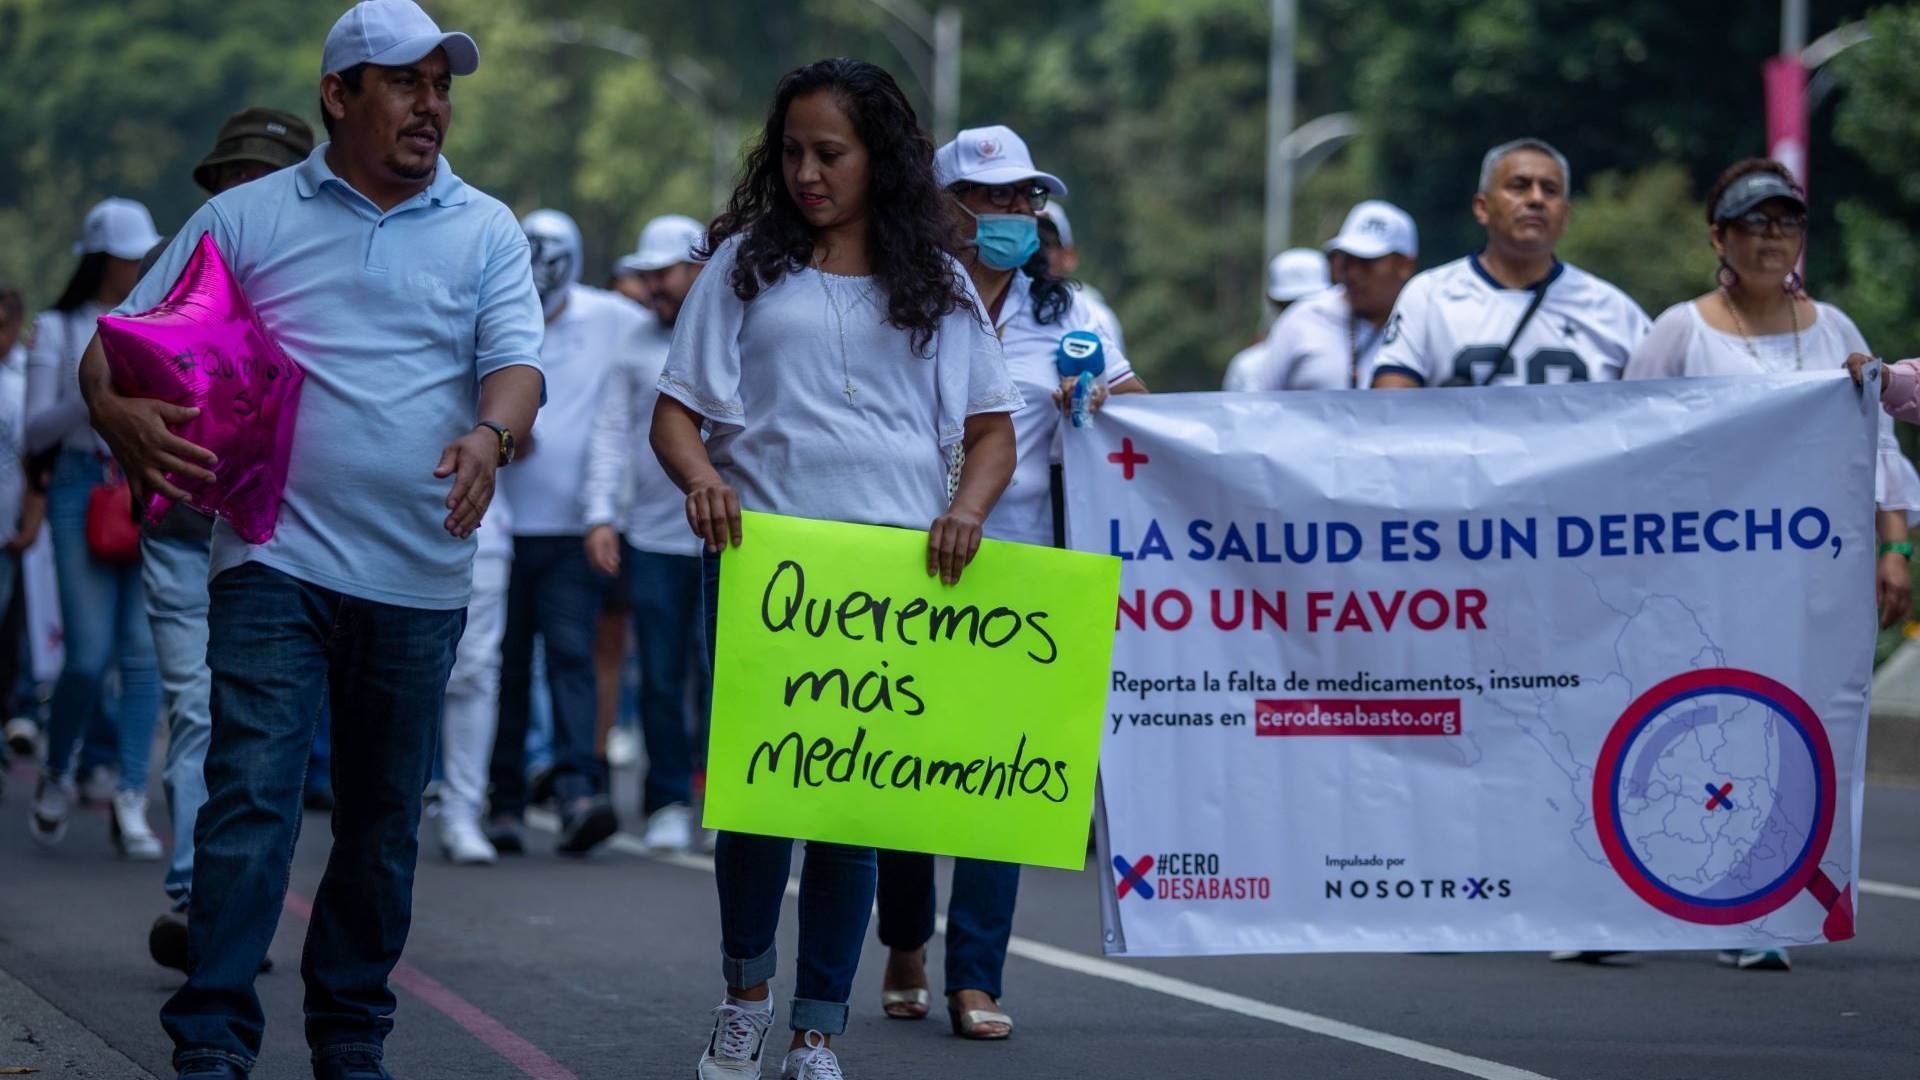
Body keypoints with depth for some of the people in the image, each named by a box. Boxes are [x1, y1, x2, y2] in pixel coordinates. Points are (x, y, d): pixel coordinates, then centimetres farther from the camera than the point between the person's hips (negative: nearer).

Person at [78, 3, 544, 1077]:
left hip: (419, 576, 2)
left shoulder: (487, 232, 9)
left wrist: (489, 436, -26)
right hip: (277, 556, -2)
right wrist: (122, 412, -17)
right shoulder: (246, 219, 7)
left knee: (384, 820, 9)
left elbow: (517, 365, -3)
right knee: (251, 798, -12)